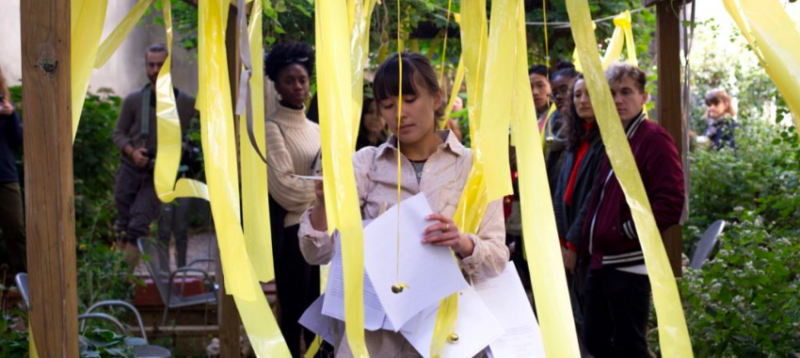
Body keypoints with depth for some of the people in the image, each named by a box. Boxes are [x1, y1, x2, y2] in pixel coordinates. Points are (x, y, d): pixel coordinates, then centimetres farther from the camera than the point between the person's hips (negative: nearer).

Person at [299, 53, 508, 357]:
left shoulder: (473, 166, 0)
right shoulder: (366, 162, 2)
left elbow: (497, 259, -5)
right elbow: (318, 253, -4)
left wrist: (463, 244, -26)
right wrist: (324, 203, -23)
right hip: (374, 331, 1)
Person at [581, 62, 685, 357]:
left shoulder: (654, 139, -11)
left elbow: (670, 203, -20)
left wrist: (625, 232, -15)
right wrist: (591, 240, 13)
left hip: (629, 264, -9)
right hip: (601, 260, 9)